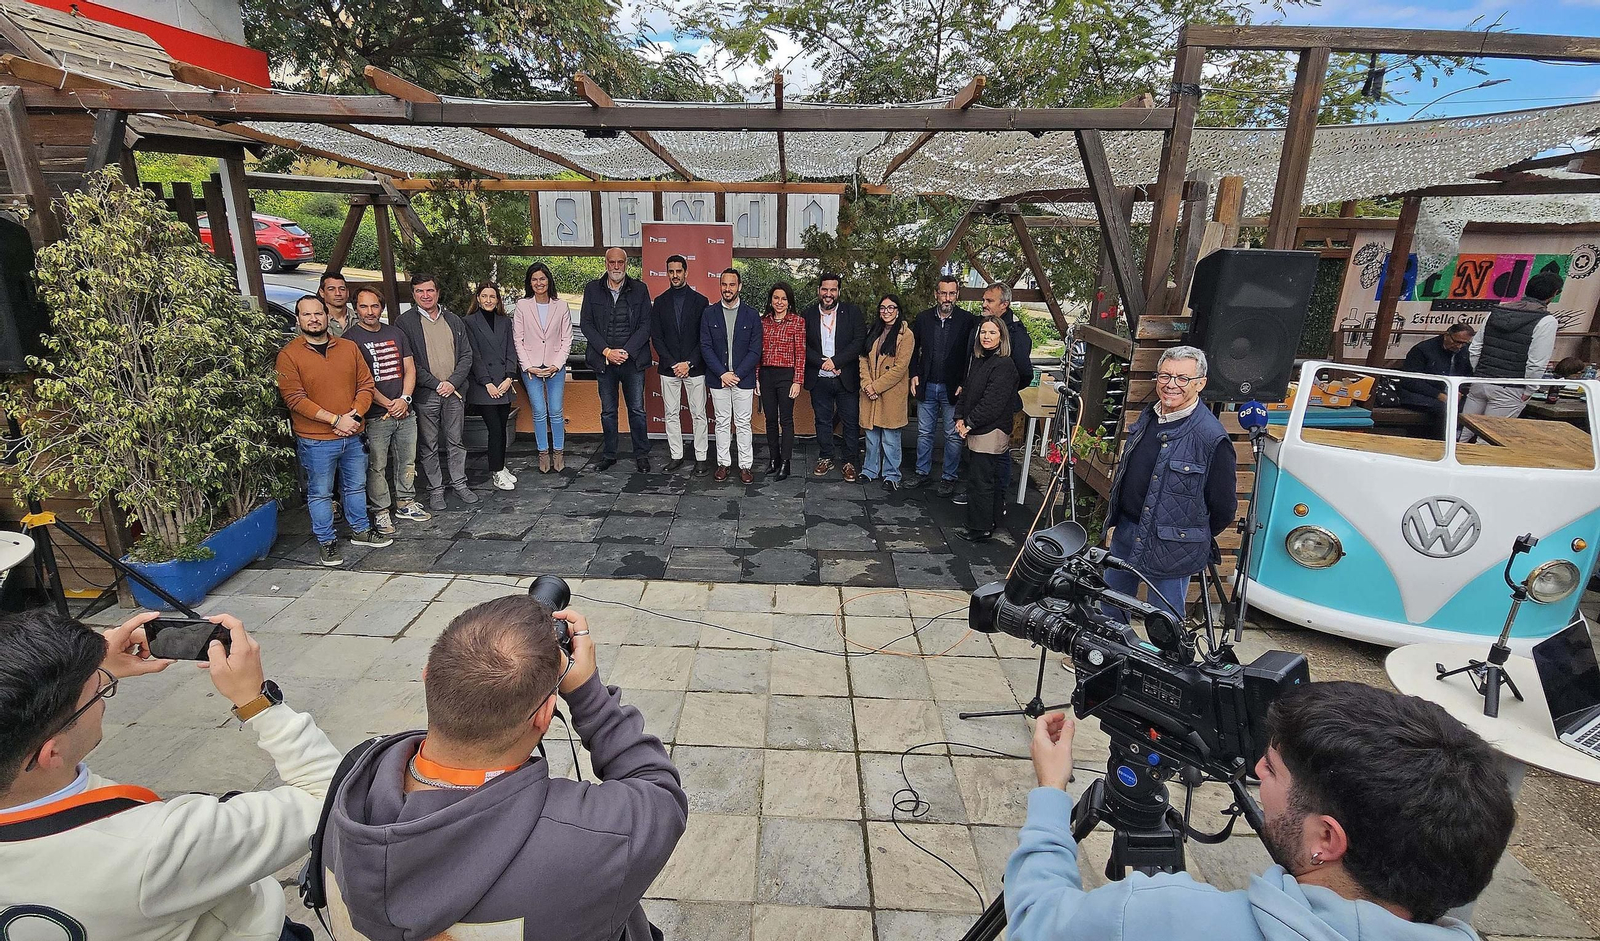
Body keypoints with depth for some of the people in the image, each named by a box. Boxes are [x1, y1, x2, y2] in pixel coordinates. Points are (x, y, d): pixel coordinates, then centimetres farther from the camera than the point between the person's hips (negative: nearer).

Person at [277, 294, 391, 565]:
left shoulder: (349, 348, 5)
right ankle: (327, 542, 21)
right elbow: (295, 398, -14)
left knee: (356, 486, 17)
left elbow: (366, 383, 5)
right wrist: (335, 419, -19)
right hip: (315, 441, -4)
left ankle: (360, 531, 33)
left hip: (352, 436, 4)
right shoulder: (289, 355, -8)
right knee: (320, 493, 7)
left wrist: (354, 414, -11)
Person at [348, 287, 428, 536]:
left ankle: (405, 503, 27)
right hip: (375, 416, -5)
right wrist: (388, 405, -12)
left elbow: (409, 368, 9)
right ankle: (380, 512, 12)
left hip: (405, 412, 5)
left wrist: (404, 399, -5)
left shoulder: (396, 333, 12)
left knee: (407, 462, 13)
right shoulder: (351, 339, -4)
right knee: (376, 467, 1)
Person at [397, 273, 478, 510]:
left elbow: (466, 355, 6)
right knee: (429, 446, 6)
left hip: (454, 392, 3)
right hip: (425, 395, -3)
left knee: (456, 442, 11)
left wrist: (453, 383, -7)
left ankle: (459, 484, 23)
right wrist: (436, 384, -13)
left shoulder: (454, 321, 10)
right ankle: (435, 489, 17)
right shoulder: (405, 322, -2)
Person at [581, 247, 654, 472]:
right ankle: (609, 454, 21)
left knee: (637, 410, 3)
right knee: (608, 411, 10)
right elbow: (586, 324, 2)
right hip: (604, 360, 1)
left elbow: (645, 325, -2)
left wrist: (626, 351, -12)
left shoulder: (640, 289, 2)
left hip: (632, 359, -1)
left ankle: (641, 454, 14)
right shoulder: (593, 289, 5)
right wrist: (606, 351, -10)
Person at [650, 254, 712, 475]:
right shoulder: (660, 303, 7)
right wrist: (672, 364, -9)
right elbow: (656, 337, 2)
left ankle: (701, 457, 9)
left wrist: (689, 363, -11)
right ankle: (676, 455, 18)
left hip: (694, 368, -2)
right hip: (668, 368, 2)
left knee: (698, 414, 1)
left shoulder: (700, 301, 1)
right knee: (671, 414, 7)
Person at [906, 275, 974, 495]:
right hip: (926, 386, 3)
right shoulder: (923, 318, 2)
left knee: (953, 435, 4)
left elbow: (972, 355, -6)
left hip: (952, 388, -3)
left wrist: (963, 384, -11)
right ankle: (922, 472, 26)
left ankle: (949, 477, 16)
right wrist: (914, 375, 4)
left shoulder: (967, 320, -7)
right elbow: (913, 348, 13)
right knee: (924, 433, 13)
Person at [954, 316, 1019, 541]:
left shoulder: (1004, 365, -15)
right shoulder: (977, 360, 12)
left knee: (980, 480, -4)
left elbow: (992, 402, -19)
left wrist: (970, 423, -14)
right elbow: (966, 391, 14)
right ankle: (991, 522, 28)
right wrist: (960, 418, 1)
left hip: (991, 431, -9)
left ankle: (980, 529, 6)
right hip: (975, 430, 9)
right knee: (989, 478, 17)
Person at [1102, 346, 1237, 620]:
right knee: (1110, 605, 22)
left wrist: (1193, 537, -1)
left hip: (1171, 550, -7)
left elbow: (1224, 507, -12)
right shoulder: (1147, 416, 3)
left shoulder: (1212, 438, -19)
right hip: (1125, 530, 7)